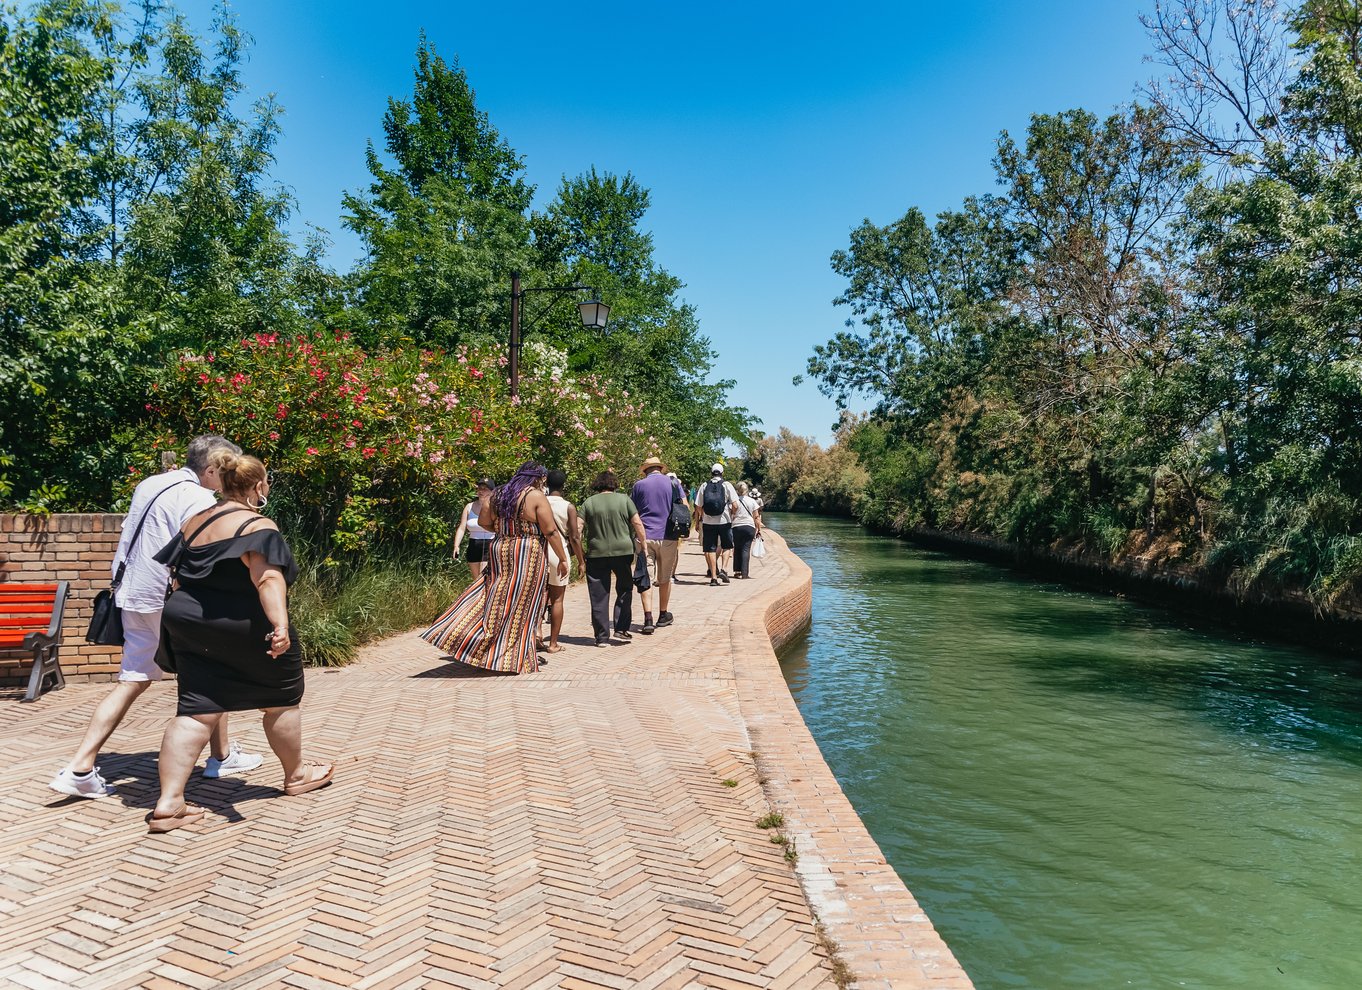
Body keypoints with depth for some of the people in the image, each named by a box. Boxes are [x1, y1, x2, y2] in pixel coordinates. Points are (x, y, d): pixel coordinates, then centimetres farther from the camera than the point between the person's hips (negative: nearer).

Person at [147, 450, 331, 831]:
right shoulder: (258, 526, -15)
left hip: (191, 625, 7)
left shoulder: (196, 521, 9)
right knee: (282, 698, 14)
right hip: (244, 630, -7)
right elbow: (268, 577, -30)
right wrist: (280, 623, -40)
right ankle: (296, 774, 30)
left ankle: (169, 802, -1)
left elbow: (180, 575, 18)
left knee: (197, 710, 6)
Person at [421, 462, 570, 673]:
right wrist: (562, 558, -4)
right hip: (528, 557, -6)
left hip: (499, 553, 6)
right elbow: (550, 531, -10)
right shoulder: (536, 496, -9)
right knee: (521, 607, 1)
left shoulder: (499, 494, 9)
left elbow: (484, 521, 15)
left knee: (495, 600, 14)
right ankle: (514, 659, 8)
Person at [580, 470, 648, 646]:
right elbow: (637, 523, -3)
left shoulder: (588, 503, 2)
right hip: (623, 552, 0)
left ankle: (602, 637, 10)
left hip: (596, 554, 0)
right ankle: (621, 629, 11)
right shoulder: (624, 500, 1)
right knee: (624, 589, 18)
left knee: (599, 596, 7)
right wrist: (643, 542, 9)